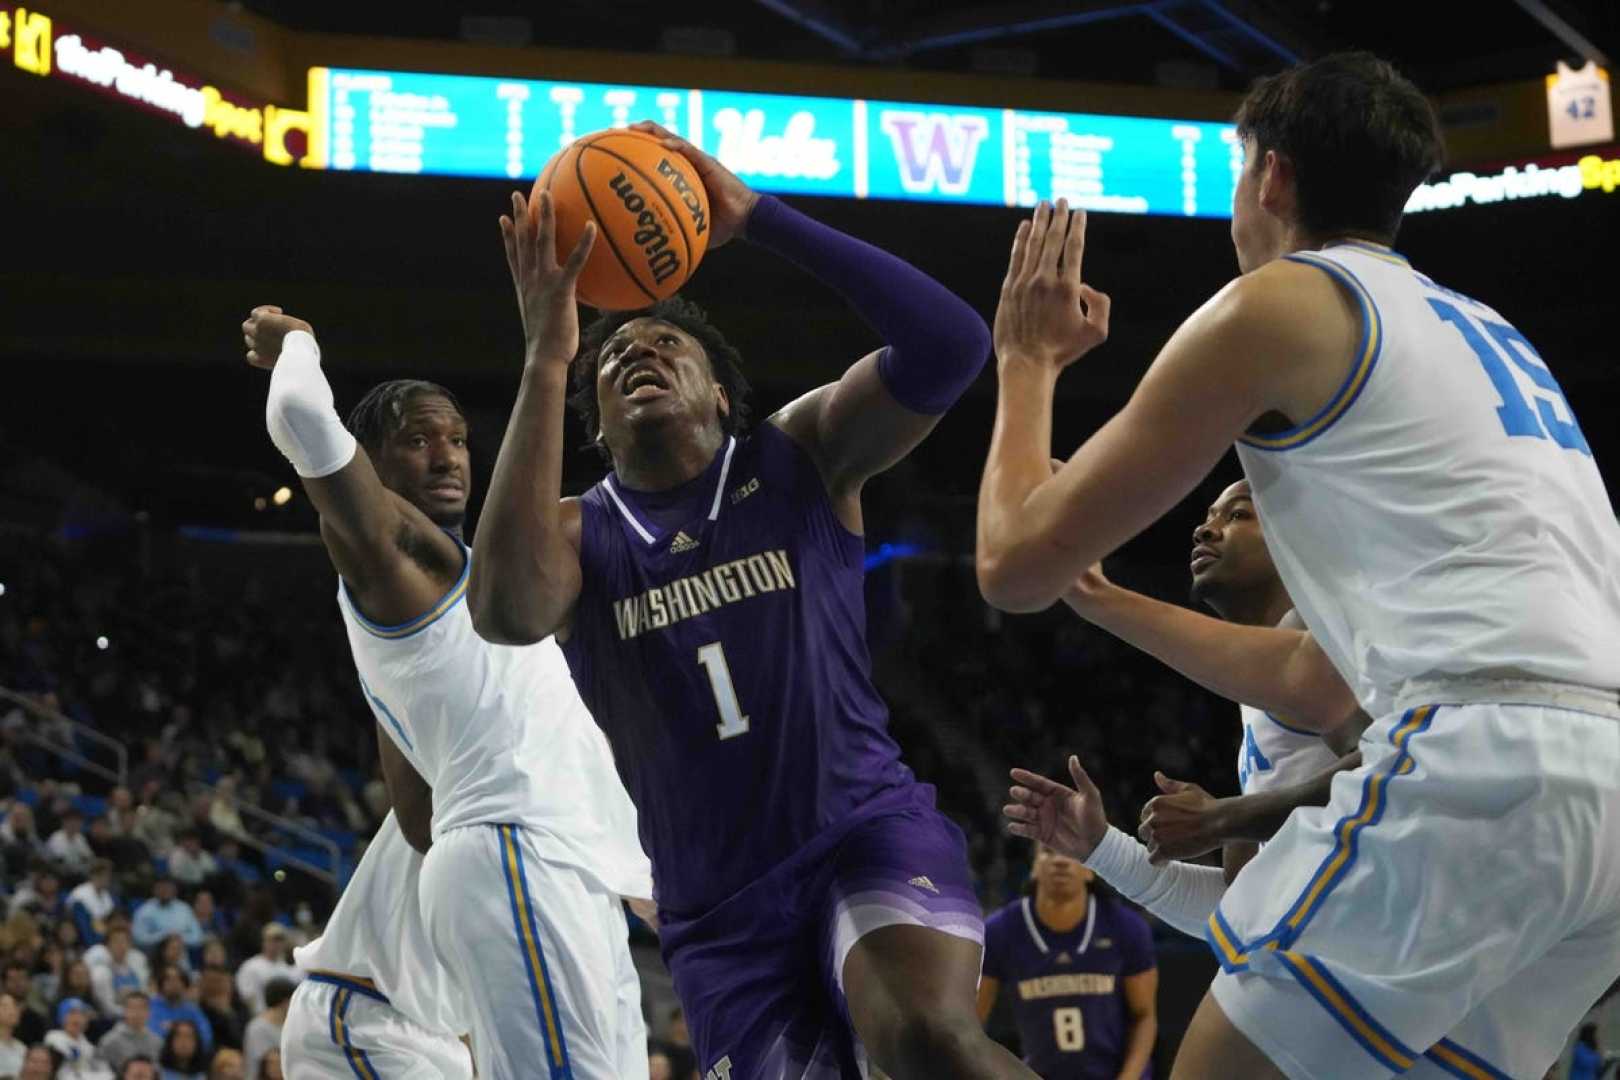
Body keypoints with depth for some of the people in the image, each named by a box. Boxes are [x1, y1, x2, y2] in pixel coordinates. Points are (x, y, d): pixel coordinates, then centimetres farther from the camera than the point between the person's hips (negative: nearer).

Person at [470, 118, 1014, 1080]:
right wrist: (546, 359, -21)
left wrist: (753, 216, -15)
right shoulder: (577, 533, 5)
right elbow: (507, 614, -21)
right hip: (721, 908, 3)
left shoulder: (802, 459, 4)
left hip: (870, 830, -3)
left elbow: (950, 347, -13)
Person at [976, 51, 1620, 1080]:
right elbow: (1315, 680, 36)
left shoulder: (1277, 305, 7)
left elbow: (1017, 563, 10)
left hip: (1487, 752, -8)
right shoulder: (1486, 330, 31)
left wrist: (1028, 364, 27)